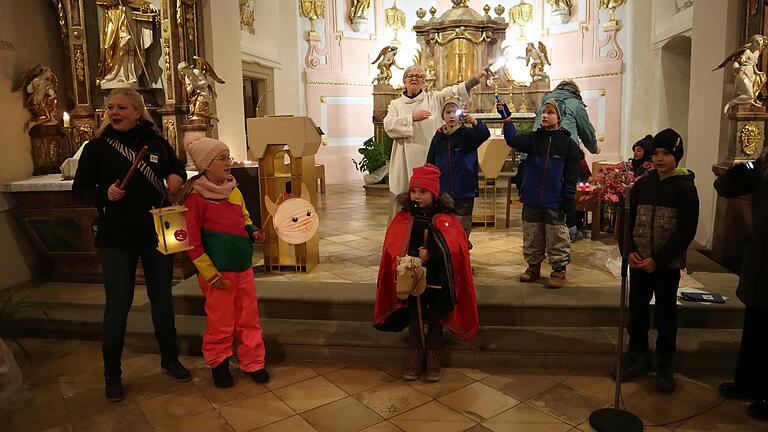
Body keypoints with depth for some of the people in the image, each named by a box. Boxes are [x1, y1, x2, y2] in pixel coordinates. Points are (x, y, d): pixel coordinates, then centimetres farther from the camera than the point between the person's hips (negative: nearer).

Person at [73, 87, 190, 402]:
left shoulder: (156, 142, 0)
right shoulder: (97, 147, -4)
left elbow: (176, 166, 17)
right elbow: (80, 188, 0)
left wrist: (177, 177, -6)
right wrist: (104, 193, -19)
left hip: (157, 235, 2)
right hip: (116, 239, -2)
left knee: (162, 299, 13)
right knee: (118, 305, 4)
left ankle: (169, 359, 32)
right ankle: (112, 374, 23)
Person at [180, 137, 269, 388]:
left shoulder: (234, 191, 7)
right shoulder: (196, 196, -12)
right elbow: (193, 242, -12)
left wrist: (252, 232, 1)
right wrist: (210, 273, -14)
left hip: (244, 266, 6)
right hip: (218, 271, -6)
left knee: (249, 318, 13)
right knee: (221, 322, 5)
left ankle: (253, 363, 26)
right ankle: (218, 364, 27)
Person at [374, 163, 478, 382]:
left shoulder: (447, 218, -5)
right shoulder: (403, 217, -1)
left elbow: (456, 249, -12)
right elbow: (393, 249, -5)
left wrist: (430, 256, -22)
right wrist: (415, 258, -21)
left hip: (438, 280, -1)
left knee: (435, 319, 7)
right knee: (414, 317, 8)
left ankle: (433, 359, 21)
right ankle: (414, 358, 20)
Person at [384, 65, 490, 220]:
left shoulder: (433, 98, 10)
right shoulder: (396, 104, 13)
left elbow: (455, 91, -2)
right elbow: (389, 125, -4)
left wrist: (477, 77, -15)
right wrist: (413, 118, -11)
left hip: (430, 159, -1)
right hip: (405, 161, 1)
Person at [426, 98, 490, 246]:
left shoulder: (467, 134, -3)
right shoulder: (438, 137, 6)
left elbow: (485, 135, -23)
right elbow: (430, 163, 9)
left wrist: (475, 122, -41)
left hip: (464, 191, -3)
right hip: (442, 192, 3)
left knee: (463, 227, 6)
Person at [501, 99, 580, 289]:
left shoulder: (567, 143, -1)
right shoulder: (534, 138, 6)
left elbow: (572, 174, -2)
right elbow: (514, 140, -13)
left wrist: (569, 197, -7)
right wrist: (507, 120, -25)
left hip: (554, 200, -3)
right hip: (532, 198, 3)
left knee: (556, 237, 3)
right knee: (531, 236, 13)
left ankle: (559, 269, 17)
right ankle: (533, 266, 27)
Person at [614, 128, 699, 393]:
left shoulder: (685, 188, -6)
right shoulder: (641, 185, 5)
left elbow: (686, 232, -11)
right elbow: (629, 221, 7)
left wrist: (657, 260, -16)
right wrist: (630, 252, -7)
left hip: (667, 265, -3)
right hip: (639, 262, 4)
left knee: (665, 315, 7)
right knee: (636, 312, 11)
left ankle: (665, 366, 22)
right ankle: (638, 357, 28)